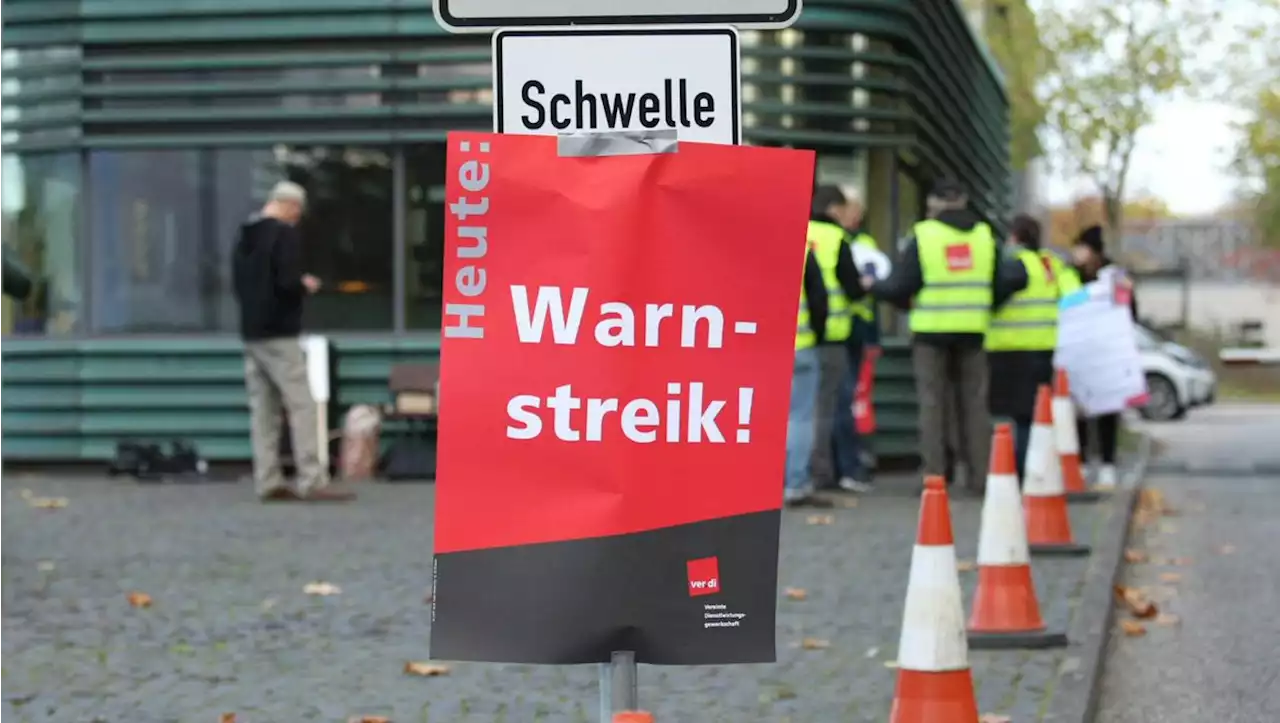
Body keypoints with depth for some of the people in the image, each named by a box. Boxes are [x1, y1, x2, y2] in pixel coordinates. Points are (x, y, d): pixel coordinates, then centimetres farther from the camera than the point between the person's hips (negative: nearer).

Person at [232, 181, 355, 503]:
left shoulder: (244, 237, 13)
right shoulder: (284, 234, -12)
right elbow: (287, 283, -20)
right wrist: (306, 285, -1)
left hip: (251, 334, 8)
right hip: (279, 335, -8)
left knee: (263, 409, 8)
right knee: (301, 406, -6)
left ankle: (268, 482, 7)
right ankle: (312, 482, -10)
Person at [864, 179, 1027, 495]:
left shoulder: (923, 235, -5)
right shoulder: (984, 235, 7)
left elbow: (900, 286, -7)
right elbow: (1003, 283, 4)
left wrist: (872, 285, 11)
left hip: (932, 330, -3)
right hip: (973, 330, 3)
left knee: (932, 402, 3)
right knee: (974, 403, 9)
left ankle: (935, 474, 1)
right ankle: (979, 475, 7)